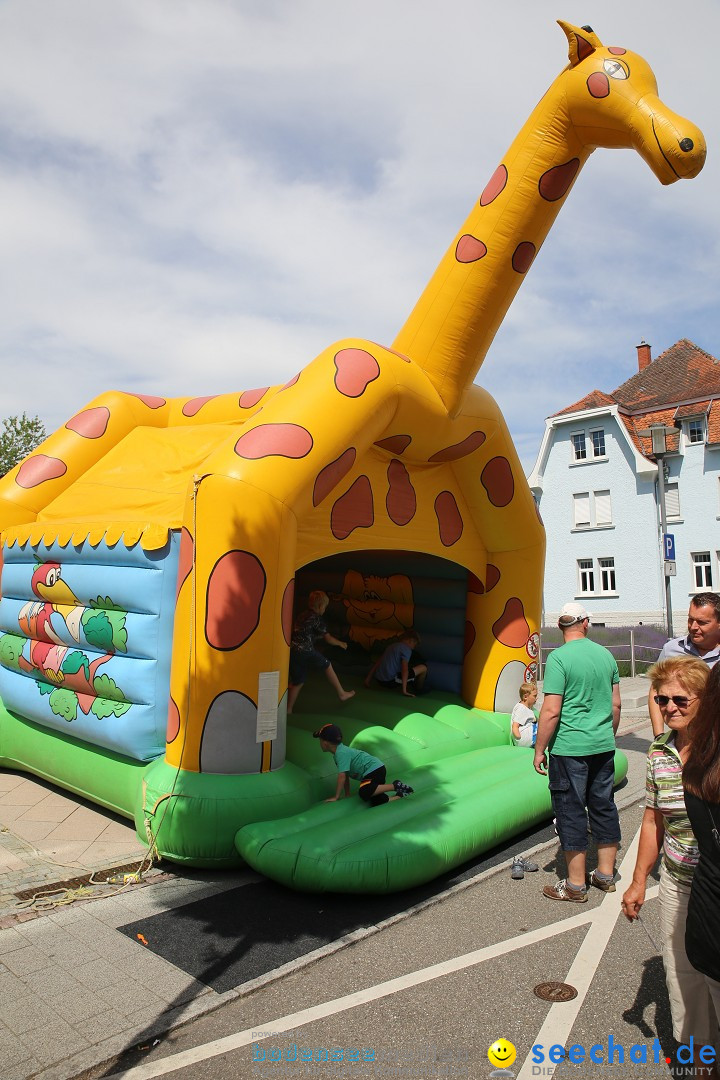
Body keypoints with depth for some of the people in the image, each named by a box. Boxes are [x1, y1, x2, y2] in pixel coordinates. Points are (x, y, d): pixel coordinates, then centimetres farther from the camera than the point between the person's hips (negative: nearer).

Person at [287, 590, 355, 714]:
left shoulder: (303, 616, 20)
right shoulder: (317, 618, -2)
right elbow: (328, 639, 3)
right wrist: (340, 644, 19)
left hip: (292, 651, 6)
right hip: (305, 651, -6)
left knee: (297, 682, 16)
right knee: (327, 666, 14)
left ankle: (288, 709, 17)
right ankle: (341, 694, 22)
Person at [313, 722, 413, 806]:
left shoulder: (341, 753, -15)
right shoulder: (341, 750, 15)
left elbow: (342, 776, -19)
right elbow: (346, 776, 20)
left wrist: (336, 797, -11)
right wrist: (347, 795, 19)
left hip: (374, 769, -10)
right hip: (376, 769, 10)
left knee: (364, 793, -31)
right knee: (377, 803, -1)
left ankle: (395, 786, -21)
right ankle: (401, 794, 4)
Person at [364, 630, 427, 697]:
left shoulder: (392, 646, 19)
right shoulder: (407, 649, -5)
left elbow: (378, 662, 20)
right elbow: (405, 669, -17)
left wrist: (368, 678, 23)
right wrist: (404, 690, -19)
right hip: (391, 680, -9)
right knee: (423, 668, 2)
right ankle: (419, 691, 21)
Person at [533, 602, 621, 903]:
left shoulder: (559, 657, -15)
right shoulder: (605, 654, 4)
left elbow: (551, 711, -18)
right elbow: (616, 704, 11)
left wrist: (539, 750, -9)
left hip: (569, 748, -6)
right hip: (603, 747, 7)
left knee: (570, 812, 4)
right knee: (603, 807, 17)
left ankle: (576, 886, 14)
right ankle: (606, 875, 30)